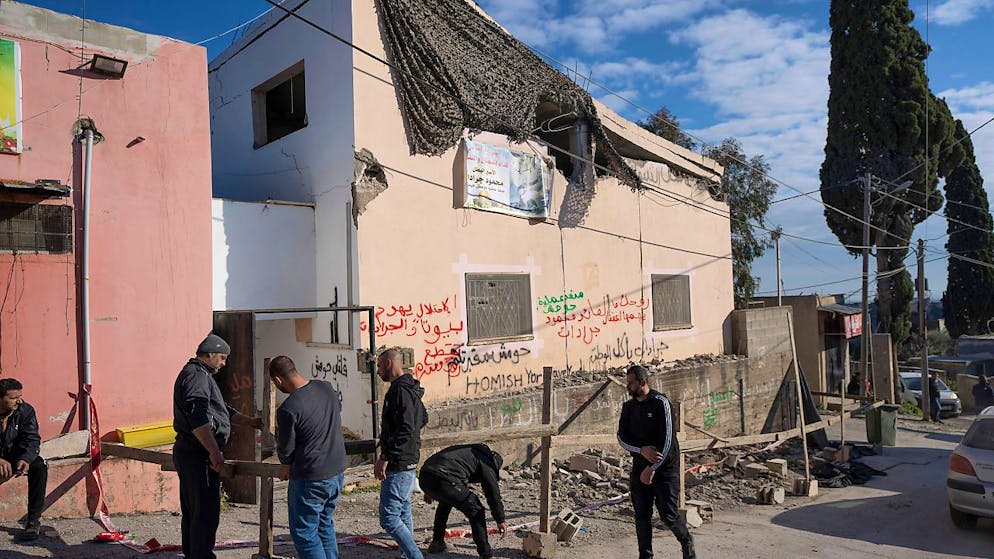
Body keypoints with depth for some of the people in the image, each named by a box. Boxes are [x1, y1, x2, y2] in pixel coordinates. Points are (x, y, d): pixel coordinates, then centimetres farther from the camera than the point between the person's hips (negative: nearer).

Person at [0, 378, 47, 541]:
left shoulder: (25, 411, -9)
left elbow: (32, 439, -14)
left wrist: (25, 459, -36)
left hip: (17, 457, 2)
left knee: (40, 466, -27)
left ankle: (33, 521, -22)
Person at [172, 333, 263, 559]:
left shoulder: (200, 375, 20)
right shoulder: (196, 376, -15)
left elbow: (222, 410, 28)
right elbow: (198, 418, -26)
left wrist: (249, 421, 23)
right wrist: (214, 452, -27)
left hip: (188, 453, 11)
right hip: (198, 454, -11)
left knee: (191, 511, 18)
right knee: (206, 512, -8)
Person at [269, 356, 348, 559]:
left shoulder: (288, 409, -20)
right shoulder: (327, 388, 1)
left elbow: (285, 450, -8)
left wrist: (287, 465, 17)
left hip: (311, 479, -7)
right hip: (337, 472, 8)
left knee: (304, 532, 6)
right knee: (325, 525, 20)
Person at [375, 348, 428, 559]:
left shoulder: (400, 390, -19)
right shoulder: (410, 388, 13)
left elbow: (405, 429, -26)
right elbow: (423, 418, 27)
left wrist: (385, 457, -23)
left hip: (398, 465, -11)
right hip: (409, 461, 11)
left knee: (389, 518, -9)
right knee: (403, 513, 19)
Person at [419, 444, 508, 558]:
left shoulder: (467, 450, 35)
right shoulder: (485, 462, 14)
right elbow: (493, 493, 12)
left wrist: (429, 490, 39)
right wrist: (500, 520, 21)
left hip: (424, 476, 8)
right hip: (444, 481, -8)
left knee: (445, 502, 37)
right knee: (476, 510, 10)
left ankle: (436, 543, 42)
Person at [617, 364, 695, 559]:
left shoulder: (660, 403, -11)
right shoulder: (628, 407, 6)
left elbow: (666, 440, -15)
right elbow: (621, 437, 1)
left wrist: (652, 468, -15)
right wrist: (642, 450, -18)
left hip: (664, 467, -5)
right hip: (639, 467, 5)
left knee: (668, 515, -2)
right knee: (641, 515, 5)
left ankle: (687, 543, 26)